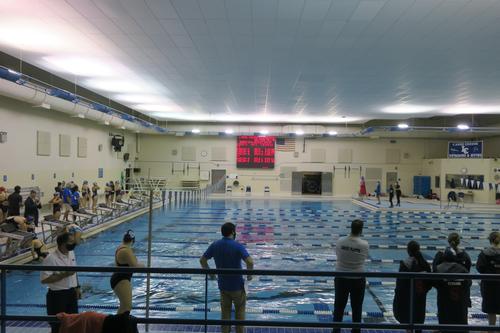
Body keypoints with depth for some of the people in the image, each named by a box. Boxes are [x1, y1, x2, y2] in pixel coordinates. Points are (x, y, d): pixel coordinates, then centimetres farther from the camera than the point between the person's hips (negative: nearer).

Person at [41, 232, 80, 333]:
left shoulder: (71, 253, 2)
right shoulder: (51, 259, -22)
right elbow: (44, 279, -23)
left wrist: (77, 287, 12)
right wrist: (64, 275, -26)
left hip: (71, 293, 7)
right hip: (57, 295, -7)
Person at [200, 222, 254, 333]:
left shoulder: (215, 245, -4)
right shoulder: (238, 246, -18)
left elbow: (202, 260, 3)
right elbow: (250, 262, -29)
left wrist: (210, 273, 14)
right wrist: (249, 275, -11)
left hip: (222, 285, 4)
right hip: (237, 285, -4)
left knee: (225, 313, 16)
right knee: (239, 312, 14)